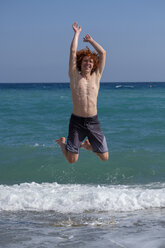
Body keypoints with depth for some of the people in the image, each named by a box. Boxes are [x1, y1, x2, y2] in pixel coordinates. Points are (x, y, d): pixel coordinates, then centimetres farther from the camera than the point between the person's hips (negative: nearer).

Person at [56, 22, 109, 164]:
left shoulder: (96, 76, 9)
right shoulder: (75, 76, 3)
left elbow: (103, 53, 10)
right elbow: (73, 51, 1)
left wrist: (90, 40, 19)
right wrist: (77, 33, 11)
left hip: (93, 121, 3)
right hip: (77, 121, -3)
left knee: (104, 157, 3)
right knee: (72, 160, -4)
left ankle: (87, 145, 34)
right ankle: (62, 143, 30)